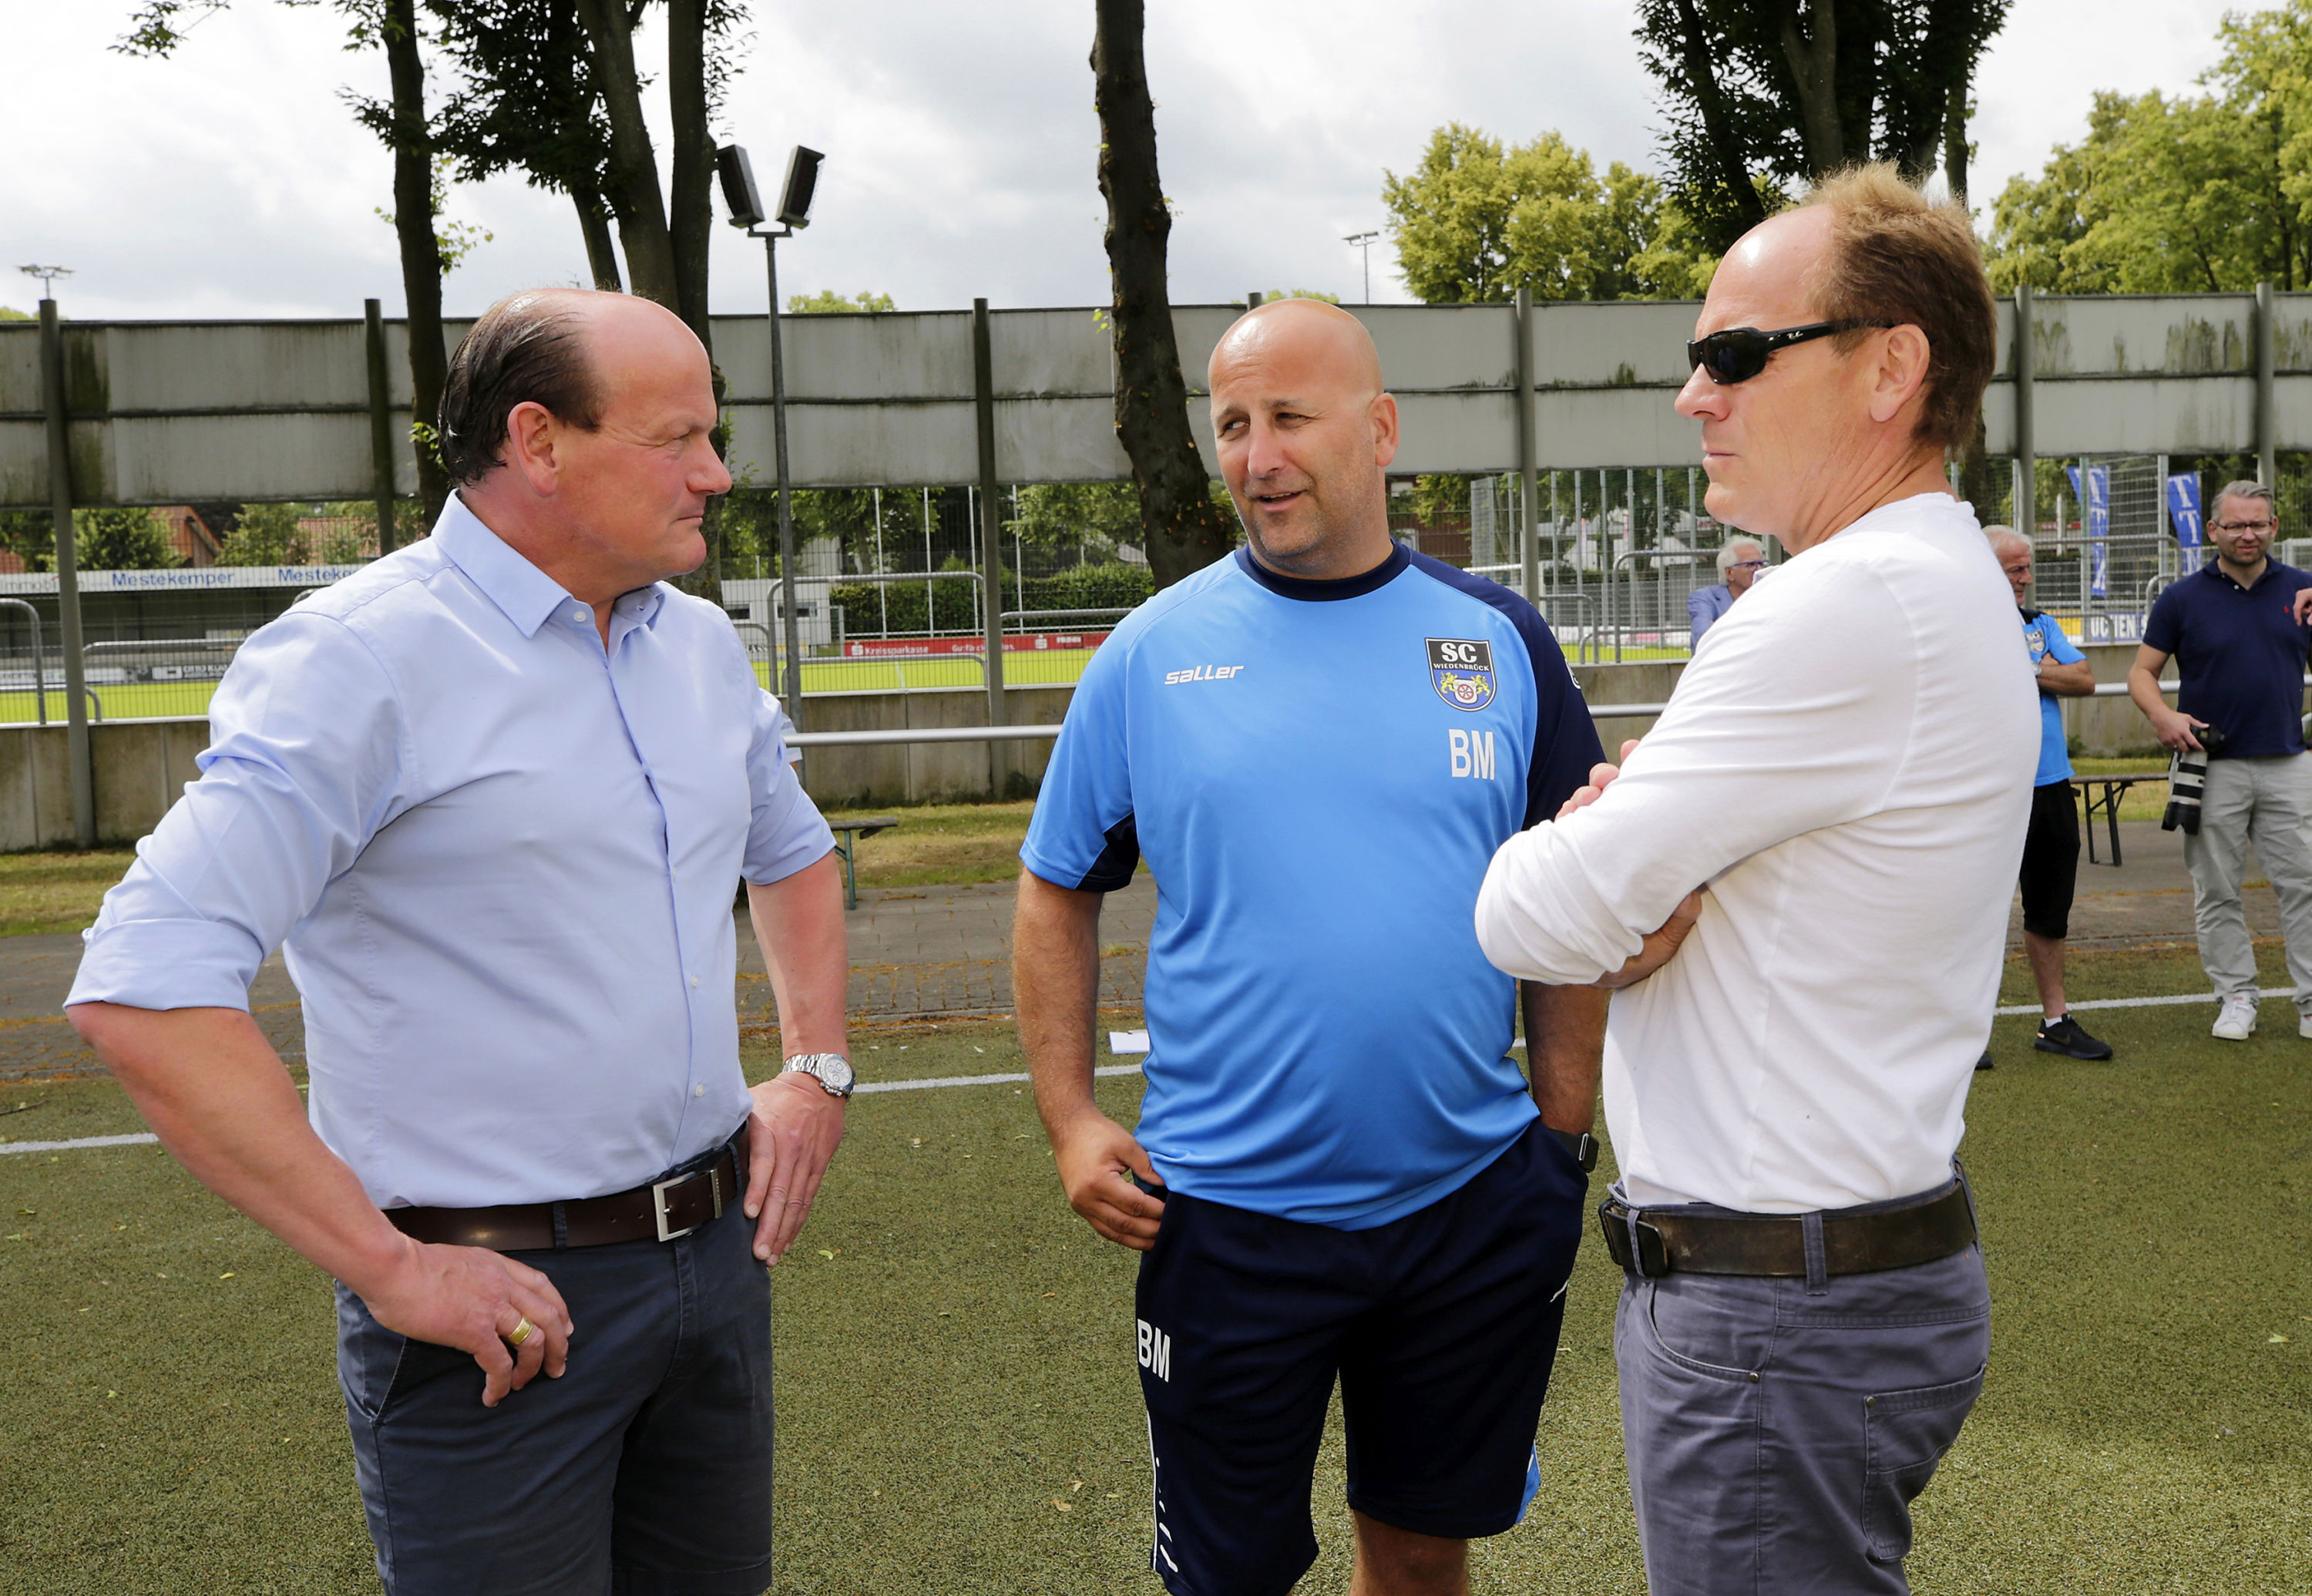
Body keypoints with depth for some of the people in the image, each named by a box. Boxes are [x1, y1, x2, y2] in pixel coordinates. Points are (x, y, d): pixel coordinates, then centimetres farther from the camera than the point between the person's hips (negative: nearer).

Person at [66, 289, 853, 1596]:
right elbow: (144, 997, -23)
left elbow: (793, 854, 26)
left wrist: (818, 1071, 11)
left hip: (720, 1255, 7)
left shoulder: (701, 644, 7)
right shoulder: (363, 659, -16)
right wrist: (387, 1266, -22)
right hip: (503, 1300, -7)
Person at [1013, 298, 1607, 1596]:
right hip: (1230, 1212, -1)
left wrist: (1566, 1131, 2)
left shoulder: (1501, 639, 1)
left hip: (1475, 1199, 2)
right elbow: (1059, 894, 5)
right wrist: (1071, 1119, -4)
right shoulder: (1155, 652, -3)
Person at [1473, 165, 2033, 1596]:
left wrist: (1556, 862, -1)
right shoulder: (1944, 585, 12)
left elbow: (1535, 919, -22)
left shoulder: (1856, 607, -23)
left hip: (1784, 1326, -10)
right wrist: (1627, 900, -11)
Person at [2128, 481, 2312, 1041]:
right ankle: (2236, 998, 15)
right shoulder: (2182, 597, 1)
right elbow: (2141, 671, 2)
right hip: (2213, 768, -1)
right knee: (2217, 893, 4)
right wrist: (2164, 716, -14)